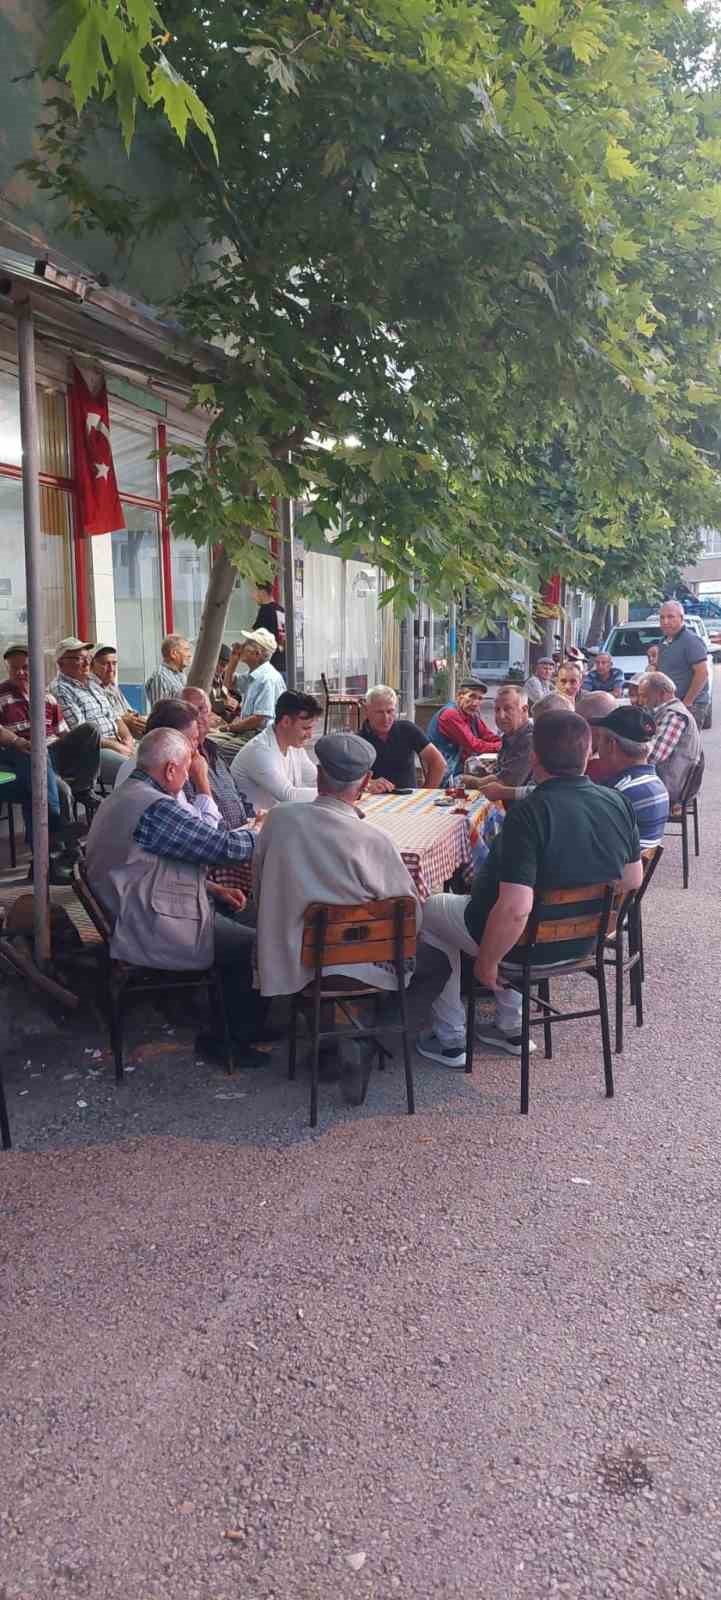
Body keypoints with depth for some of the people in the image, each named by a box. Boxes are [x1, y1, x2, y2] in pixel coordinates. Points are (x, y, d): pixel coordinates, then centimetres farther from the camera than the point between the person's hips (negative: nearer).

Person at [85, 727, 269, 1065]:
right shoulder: (156, 808, -23)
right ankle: (240, 1042, 14)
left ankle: (226, 1025, 25)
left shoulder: (121, 797, 11)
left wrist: (212, 888, 10)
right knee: (254, 946, -3)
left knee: (231, 913, 18)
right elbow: (224, 847, -20)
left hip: (129, 919, 11)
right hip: (152, 935, -11)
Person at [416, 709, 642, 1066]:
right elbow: (632, 880, 3)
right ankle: (511, 1029, 35)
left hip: (528, 939, -7)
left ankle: (450, 1040, 23)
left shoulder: (527, 814, -30)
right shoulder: (617, 803, -10)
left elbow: (515, 909, -33)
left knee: (429, 912, 20)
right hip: (583, 939, 7)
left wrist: (486, 961, -17)